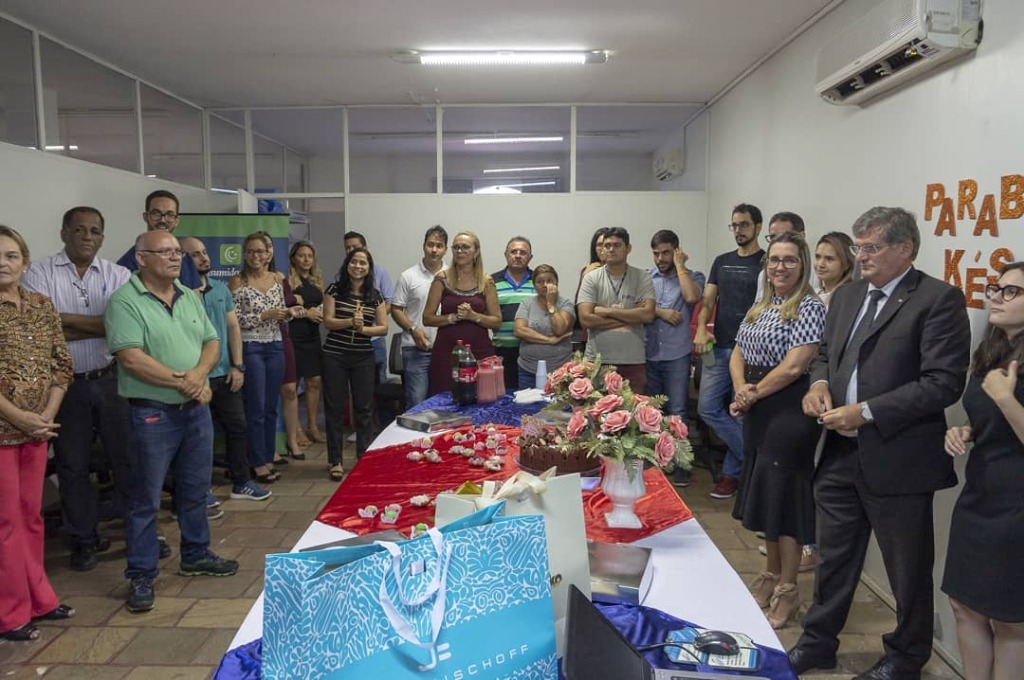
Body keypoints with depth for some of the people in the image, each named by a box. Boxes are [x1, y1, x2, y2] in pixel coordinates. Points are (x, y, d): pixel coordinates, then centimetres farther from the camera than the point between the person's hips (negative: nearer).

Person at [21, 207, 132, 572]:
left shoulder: (118, 275, 2)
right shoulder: (40, 273, -1)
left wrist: (66, 318, -13)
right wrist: (100, 326, -12)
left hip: (112, 380, 1)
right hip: (65, 384, 0)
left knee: (128, 456, 6)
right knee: (73, 465, 10)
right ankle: (84, 539, 24)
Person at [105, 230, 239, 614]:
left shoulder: (190, 298, 11)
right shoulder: (125, 301, -11)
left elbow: (211, 342, 9)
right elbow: (131, 358, -20)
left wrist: (200, 373, -11)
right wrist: (182, 381, -16)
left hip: (196, 410, 7)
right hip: (153, 414, -6)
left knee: (195, 491, 17)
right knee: (146, 499, 3)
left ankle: (196, 556, 33)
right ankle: (141, 576, 15)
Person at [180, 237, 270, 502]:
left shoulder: (221, 289, 8)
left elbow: (233, 327, 9)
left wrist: (238, 366, 3)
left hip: (224, 374, 6)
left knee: (237, 428, 12)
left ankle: (241, 482, 26)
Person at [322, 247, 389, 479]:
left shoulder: (375, 295, 4)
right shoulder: (335, 289, 0)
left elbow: (384, 327, 2)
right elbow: (328, 321, -6)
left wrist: (363, 328, -16)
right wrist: (351, 322, -22)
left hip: (363, 357, 2)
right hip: (335, 355, -1)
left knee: (364, 408, 4)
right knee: (335, 407, 4)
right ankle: (335, 461, 14)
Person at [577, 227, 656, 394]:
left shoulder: (642, 278, 3)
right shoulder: (591, 278, 2)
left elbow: (648, 315, -9)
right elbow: (585, 319, -8)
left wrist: (607, 311, -10)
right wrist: (630, 318, -8)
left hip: (633, 361, 0)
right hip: (597, 360, 0)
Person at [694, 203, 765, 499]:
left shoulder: (766, 262, -3)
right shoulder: (722, 261, 14)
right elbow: (707, 300, 12)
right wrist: (701, 330, -6)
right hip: (718, 348, 6)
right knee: (708, 408, 2)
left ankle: (731, 473, 15)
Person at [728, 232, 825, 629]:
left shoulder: (809, 307, -12)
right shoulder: (760, 307, 13)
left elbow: (794, 366, -20)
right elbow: (737, 354, 13)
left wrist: (754, 394, -11)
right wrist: (741, 390, -5)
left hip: (789, 410, -8)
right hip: (757, 412, 8)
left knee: (784, 494, -1)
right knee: (764, 492, 16)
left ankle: (787, 590, 12)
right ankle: (772, 574, 31)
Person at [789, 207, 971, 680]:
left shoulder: (939, 300, -12)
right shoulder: (846, 296, 11)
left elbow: (943, 382, -18)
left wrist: (866, 412, -21)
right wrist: (819, 381, -2)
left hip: (897, 460, -6)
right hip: (840, 453, 7)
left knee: (908, 569, 12)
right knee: (833, 557, 19)